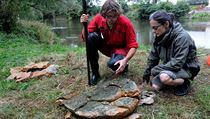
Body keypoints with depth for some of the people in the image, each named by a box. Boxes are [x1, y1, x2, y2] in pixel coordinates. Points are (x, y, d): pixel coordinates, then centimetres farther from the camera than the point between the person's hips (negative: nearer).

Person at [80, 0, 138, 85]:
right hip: (105, 46, 4)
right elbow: (85, 38, -15)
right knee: (91, 37, -26)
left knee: (113, 64, -37)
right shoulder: (98, 18, -17)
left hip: (120, 48, -3)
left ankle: (123, 66, 5)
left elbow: (133, 46, -21)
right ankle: (95, 73, -13)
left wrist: (125, 60, -38)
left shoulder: (126, 23, -25)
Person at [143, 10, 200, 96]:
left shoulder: (182, 37, -27)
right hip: (169, 67, 7)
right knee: (155, 86, -8)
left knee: (164, 77, -35)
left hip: (186, 68, -7)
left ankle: (184, 82, -6)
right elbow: (153, 57, 3)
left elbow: (178, 63, -30)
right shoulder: (159, 36, -6)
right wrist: (147, 73, 4)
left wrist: (157, 69, -27)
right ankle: (175, 80, 13)